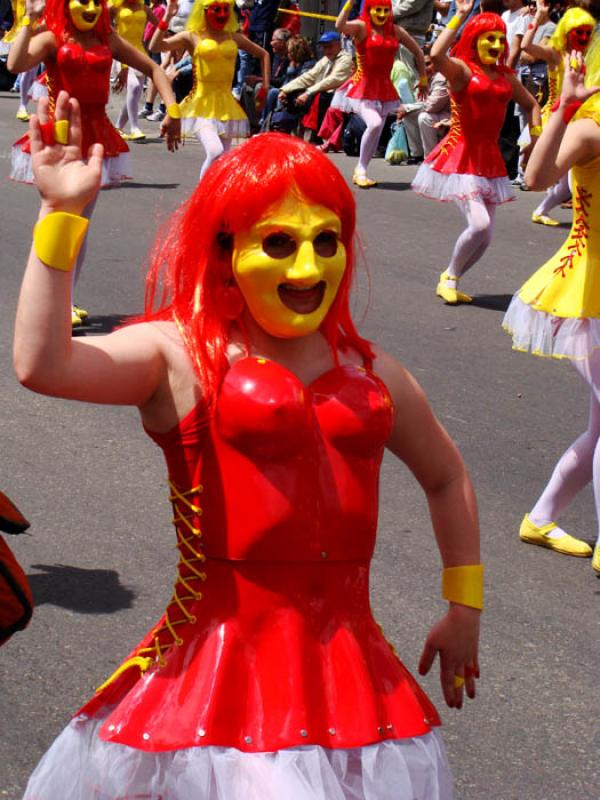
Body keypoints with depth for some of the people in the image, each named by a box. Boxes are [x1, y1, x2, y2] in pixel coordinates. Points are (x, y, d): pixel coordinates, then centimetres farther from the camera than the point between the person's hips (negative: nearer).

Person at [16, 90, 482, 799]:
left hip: (350, 668, 5)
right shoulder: (180, 356, -5)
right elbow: (40, 363, -23)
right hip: (224, 674, -4)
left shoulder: (371, 374, 10)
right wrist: (61, 213, -21)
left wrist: (464, 608, 25)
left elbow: (446, 478, 26)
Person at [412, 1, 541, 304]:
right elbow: (436, 56, -30)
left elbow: (531, 105, 26)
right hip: (461, 155, -7)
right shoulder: (461, 69, -7)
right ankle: (450, 277, 3)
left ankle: (451, 281, 25)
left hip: (490, 159, 7)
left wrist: (535, 137, 10)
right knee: (480, 225, -21)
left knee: (484, 236, 4)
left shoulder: (505, 76, 11)